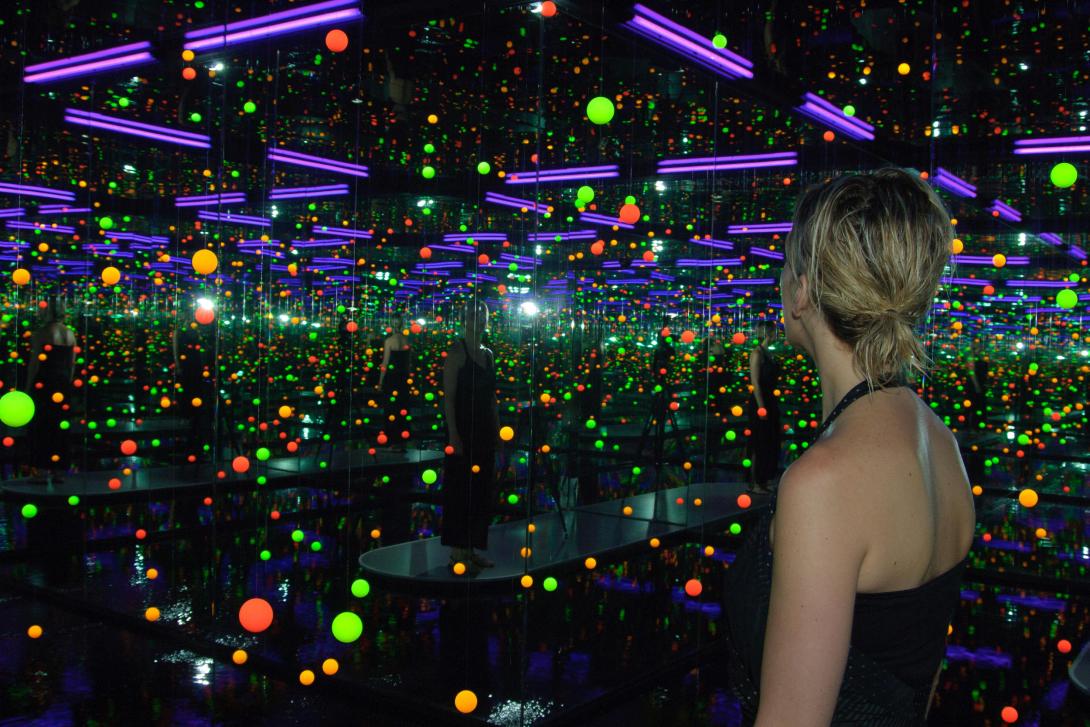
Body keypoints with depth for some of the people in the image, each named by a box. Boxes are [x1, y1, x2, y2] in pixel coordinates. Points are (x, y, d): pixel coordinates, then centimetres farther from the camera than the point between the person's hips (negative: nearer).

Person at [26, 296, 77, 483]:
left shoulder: (41, 333, -9)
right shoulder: (70, 334, 7)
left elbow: (35, 362, -10)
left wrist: (28, 385, -4)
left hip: (44, 383, -5)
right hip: (63, 384, 5)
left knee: (41, 427, 1)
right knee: (61, 427, 8)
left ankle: (41, 471, 0)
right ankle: (59, 471, 10)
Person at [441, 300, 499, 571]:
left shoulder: (488, 354, 13)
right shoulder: (457, 352, -7)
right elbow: (448, 396, -12)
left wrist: (497, 430, 10)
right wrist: (453, 434, -18)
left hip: (484, 430, 7)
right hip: (463, 428, -7)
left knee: (481, 490, 10)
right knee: (460, 489, -2)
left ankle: (471, 549, 19)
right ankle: (457, 551, 7)